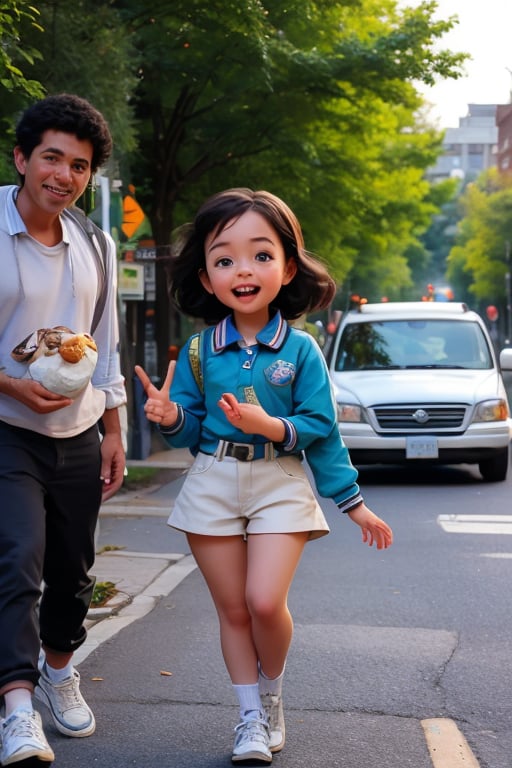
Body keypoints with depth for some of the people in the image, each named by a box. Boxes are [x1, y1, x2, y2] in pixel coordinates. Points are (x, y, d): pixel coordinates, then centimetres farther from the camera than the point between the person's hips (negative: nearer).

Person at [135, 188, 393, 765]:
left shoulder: (301, 350, -3)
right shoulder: (199, 350, 3)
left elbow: (321, 430, -3)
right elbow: (190, 431, 4)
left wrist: (326, 477, -10)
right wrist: (169, 417, -14)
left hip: (280, 484, -2)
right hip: (213, 484, 2)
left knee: (265, 601, -15)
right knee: (232, 609, 6)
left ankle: (272, 694, 14)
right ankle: (252, 717, 20)